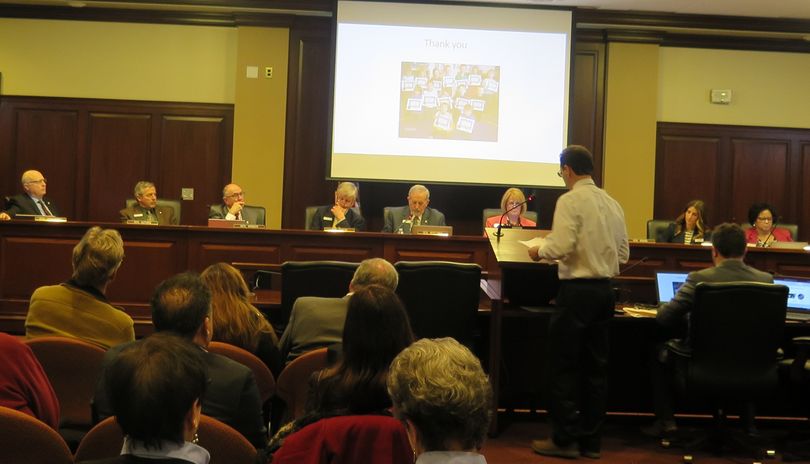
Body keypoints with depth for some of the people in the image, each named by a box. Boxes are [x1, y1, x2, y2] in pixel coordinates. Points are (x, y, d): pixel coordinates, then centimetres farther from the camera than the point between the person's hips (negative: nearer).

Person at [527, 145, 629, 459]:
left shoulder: (570, 200, -11)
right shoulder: (612, 203, 10)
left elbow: (561, 247, -19)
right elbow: (623, 254, 12)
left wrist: (539, 251, 0)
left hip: (577, 289, -7)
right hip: (605, 289, 7)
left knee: (564, 366, 3)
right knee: (596, 365, 11)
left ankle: (565, 439, 7)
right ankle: (591, 440, 18)